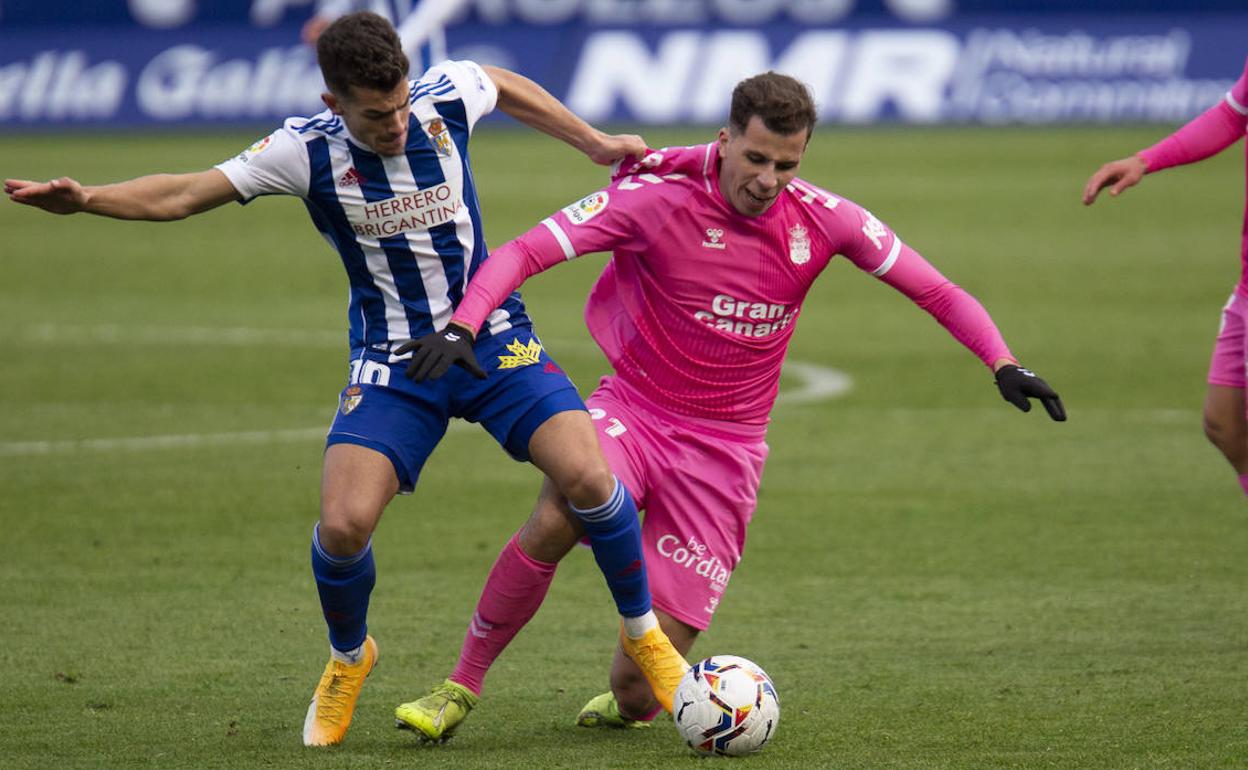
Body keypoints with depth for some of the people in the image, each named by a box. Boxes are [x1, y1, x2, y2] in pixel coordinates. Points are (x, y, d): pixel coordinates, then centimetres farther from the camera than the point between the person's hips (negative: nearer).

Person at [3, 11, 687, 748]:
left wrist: (596, 143, 19)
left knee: (586, 475, -20)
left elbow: (505, 86, 14)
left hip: (493, 339, 1)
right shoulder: (308, 150, -15)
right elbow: (183, 195, -14)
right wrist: (86, 200, -28)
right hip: (394, 363, -1)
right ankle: (349, 659, 16)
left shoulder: (449, 95, -12)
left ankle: (645, 634, 6)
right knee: (343, 523, -18)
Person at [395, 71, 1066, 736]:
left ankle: (630, 703, 34)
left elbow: (935, 292, 3)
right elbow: (522, 253, -18)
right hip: (631, 407, -1)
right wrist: (462, 328, -34)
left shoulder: (822, 220, -6)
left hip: (724, 449, 1)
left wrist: (1004, 363, -10)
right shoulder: (657, 200, -14)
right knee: (554, 521, -35)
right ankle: (461, 684, -15)